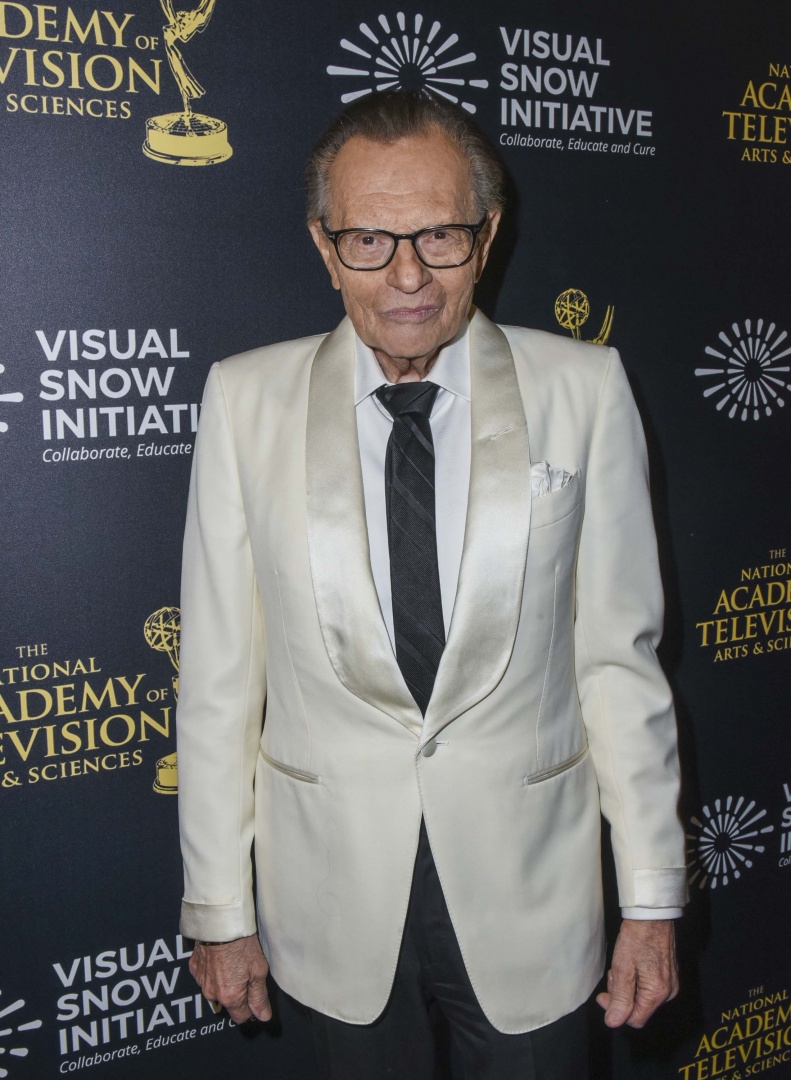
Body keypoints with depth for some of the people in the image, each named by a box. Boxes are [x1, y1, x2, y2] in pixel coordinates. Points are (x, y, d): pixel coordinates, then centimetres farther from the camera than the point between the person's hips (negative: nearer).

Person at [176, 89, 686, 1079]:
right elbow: (219, 672, -4)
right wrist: (219, 908, -1)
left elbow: (618, 653, -4)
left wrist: (652, 897, -2)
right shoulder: (245, 398, -5)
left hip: (530, 890, 0)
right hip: (335, 895, 1)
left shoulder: (583, 389, -5)